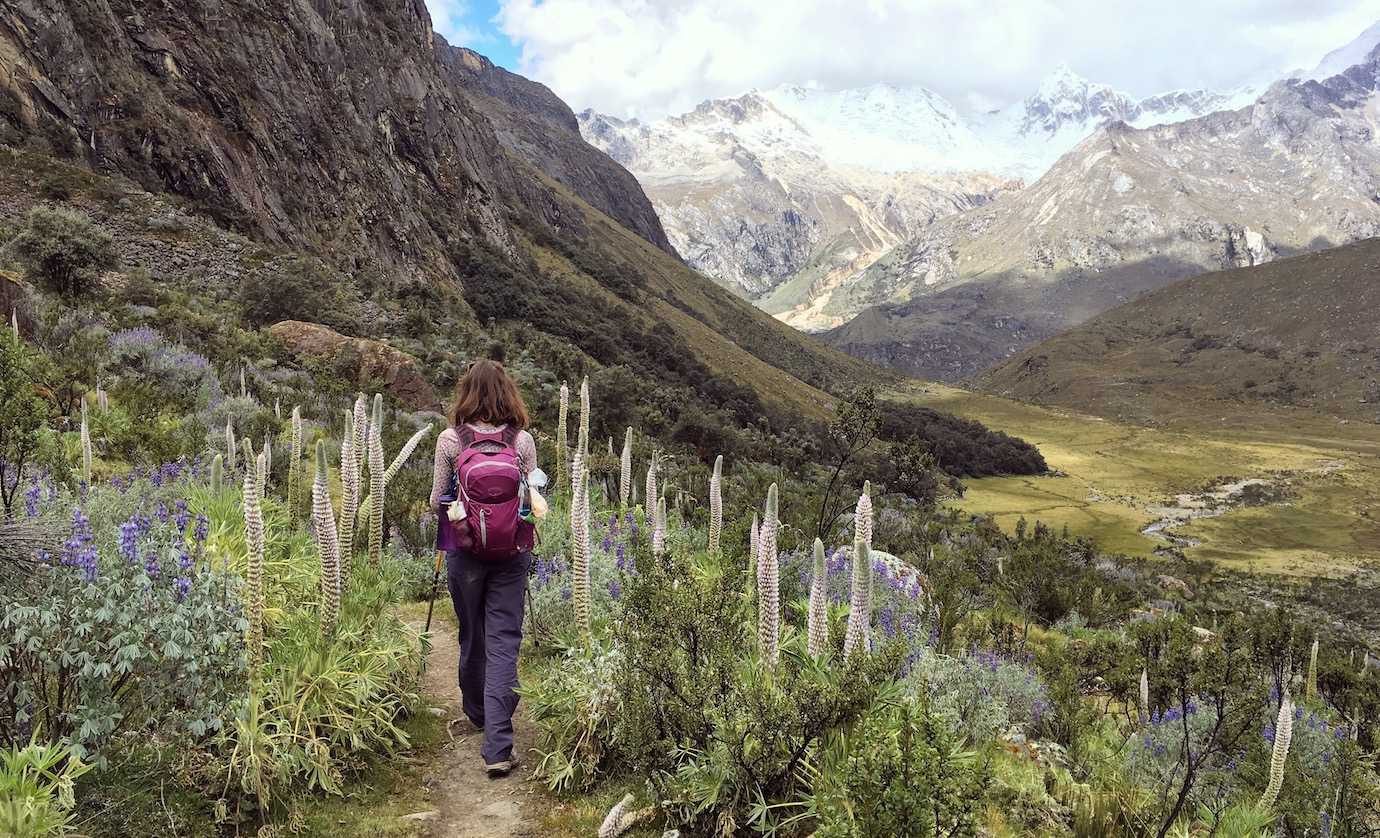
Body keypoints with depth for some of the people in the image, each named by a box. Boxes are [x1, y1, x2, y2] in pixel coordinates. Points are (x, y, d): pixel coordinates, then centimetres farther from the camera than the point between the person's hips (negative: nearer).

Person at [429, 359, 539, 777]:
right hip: (513, 553, 0)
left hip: (465, 552, 0)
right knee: (504, 641, 1)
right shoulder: (523, 441, -5)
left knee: (472, 636, 19)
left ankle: (477, 713, 40)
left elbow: (436, 502, 1)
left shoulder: (450, 440, -7)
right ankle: (498, 746, -5)